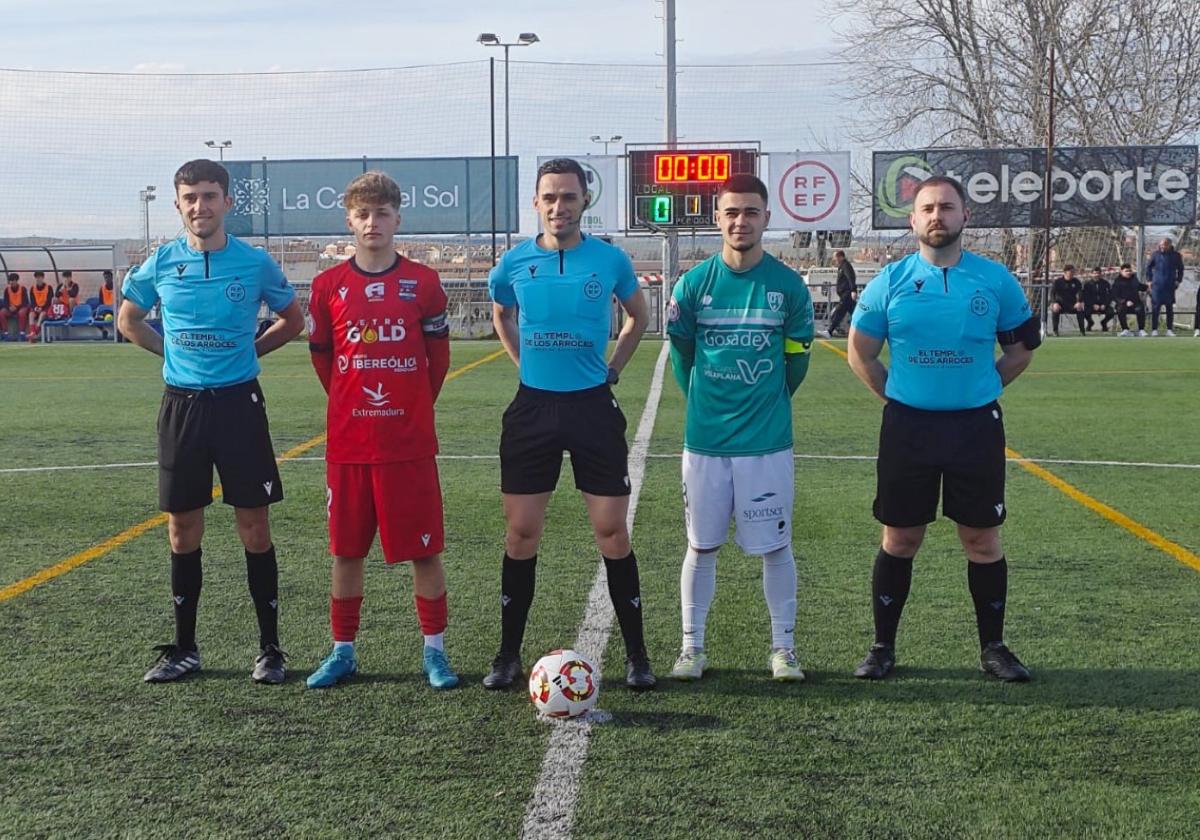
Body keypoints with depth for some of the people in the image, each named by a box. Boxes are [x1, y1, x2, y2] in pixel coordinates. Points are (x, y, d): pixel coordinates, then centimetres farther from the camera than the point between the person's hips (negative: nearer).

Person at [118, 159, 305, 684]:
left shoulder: (256, 263, -2)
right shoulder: (161, 264, 2)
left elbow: (293, 320, 13)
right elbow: (128, 320, 19)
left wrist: (249, 350, 5)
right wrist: (173, 351, 10)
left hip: (239, 402, -2)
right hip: (181, 404, 2)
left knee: (254, 530, 0)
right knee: (183, 531, 7)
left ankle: (269, 649, 11)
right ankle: (184, 649, 19)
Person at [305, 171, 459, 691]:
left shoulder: (422, 282, 0)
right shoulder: (329, 285, 3)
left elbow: (439, 356, 7)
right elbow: (321, 355, 13)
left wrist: (416, 407, 8)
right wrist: (352, 404, 12)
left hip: (410, 443, -1)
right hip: (347, 443, 2)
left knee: (424, 550, 2)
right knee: (346, 551, 9)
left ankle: (434, 650, 14)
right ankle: (342, 652, 21)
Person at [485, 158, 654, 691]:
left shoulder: (610, 260, -2)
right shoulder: (516, 262, 1)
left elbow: (638, 317, 16)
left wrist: (613, 368, 6)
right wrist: (524, 363, 11)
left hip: (593, 406, -1)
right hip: (532, 407, 1)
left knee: (612, 533, -1)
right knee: (521, 533, 4)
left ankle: (636, 655, 11)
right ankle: (508, 655, 16)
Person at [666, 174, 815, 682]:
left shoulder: (787, 285, -3)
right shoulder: (695, 283, -1)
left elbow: (797, 357, 9)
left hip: (767, 440, -1)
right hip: (704, 438, 1)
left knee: (775, 546, 5)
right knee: (701, 546, 8)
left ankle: (783, 648, 18)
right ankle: (692, 647, 19)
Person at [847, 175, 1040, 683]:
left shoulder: (995, 280, 0)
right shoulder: (891, 281, -1)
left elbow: (1021, 349, 11)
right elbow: (860, 353, 8)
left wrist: (977, 390, 7)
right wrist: (898, 398, 6)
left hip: (976, 427, 0)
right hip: (908, 427, 0)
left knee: (982, 539, 6)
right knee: (900, 539, 6)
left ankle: (993, 647, 18)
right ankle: (883, 647, 16)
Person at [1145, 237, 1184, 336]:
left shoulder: (1176, 255, 2)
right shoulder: (1156, 254, -1)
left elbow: (1180, 269, 14)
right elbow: (1148, 267, 8)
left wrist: (1178, 280, 5)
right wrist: (1149, 280, 2)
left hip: (1170, 286, 1)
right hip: (1157, 285, -1)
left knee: (1170, 308, 7)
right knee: (1155, 308, -3)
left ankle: (1170, 329, 13)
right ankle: (1154, 329, 3)